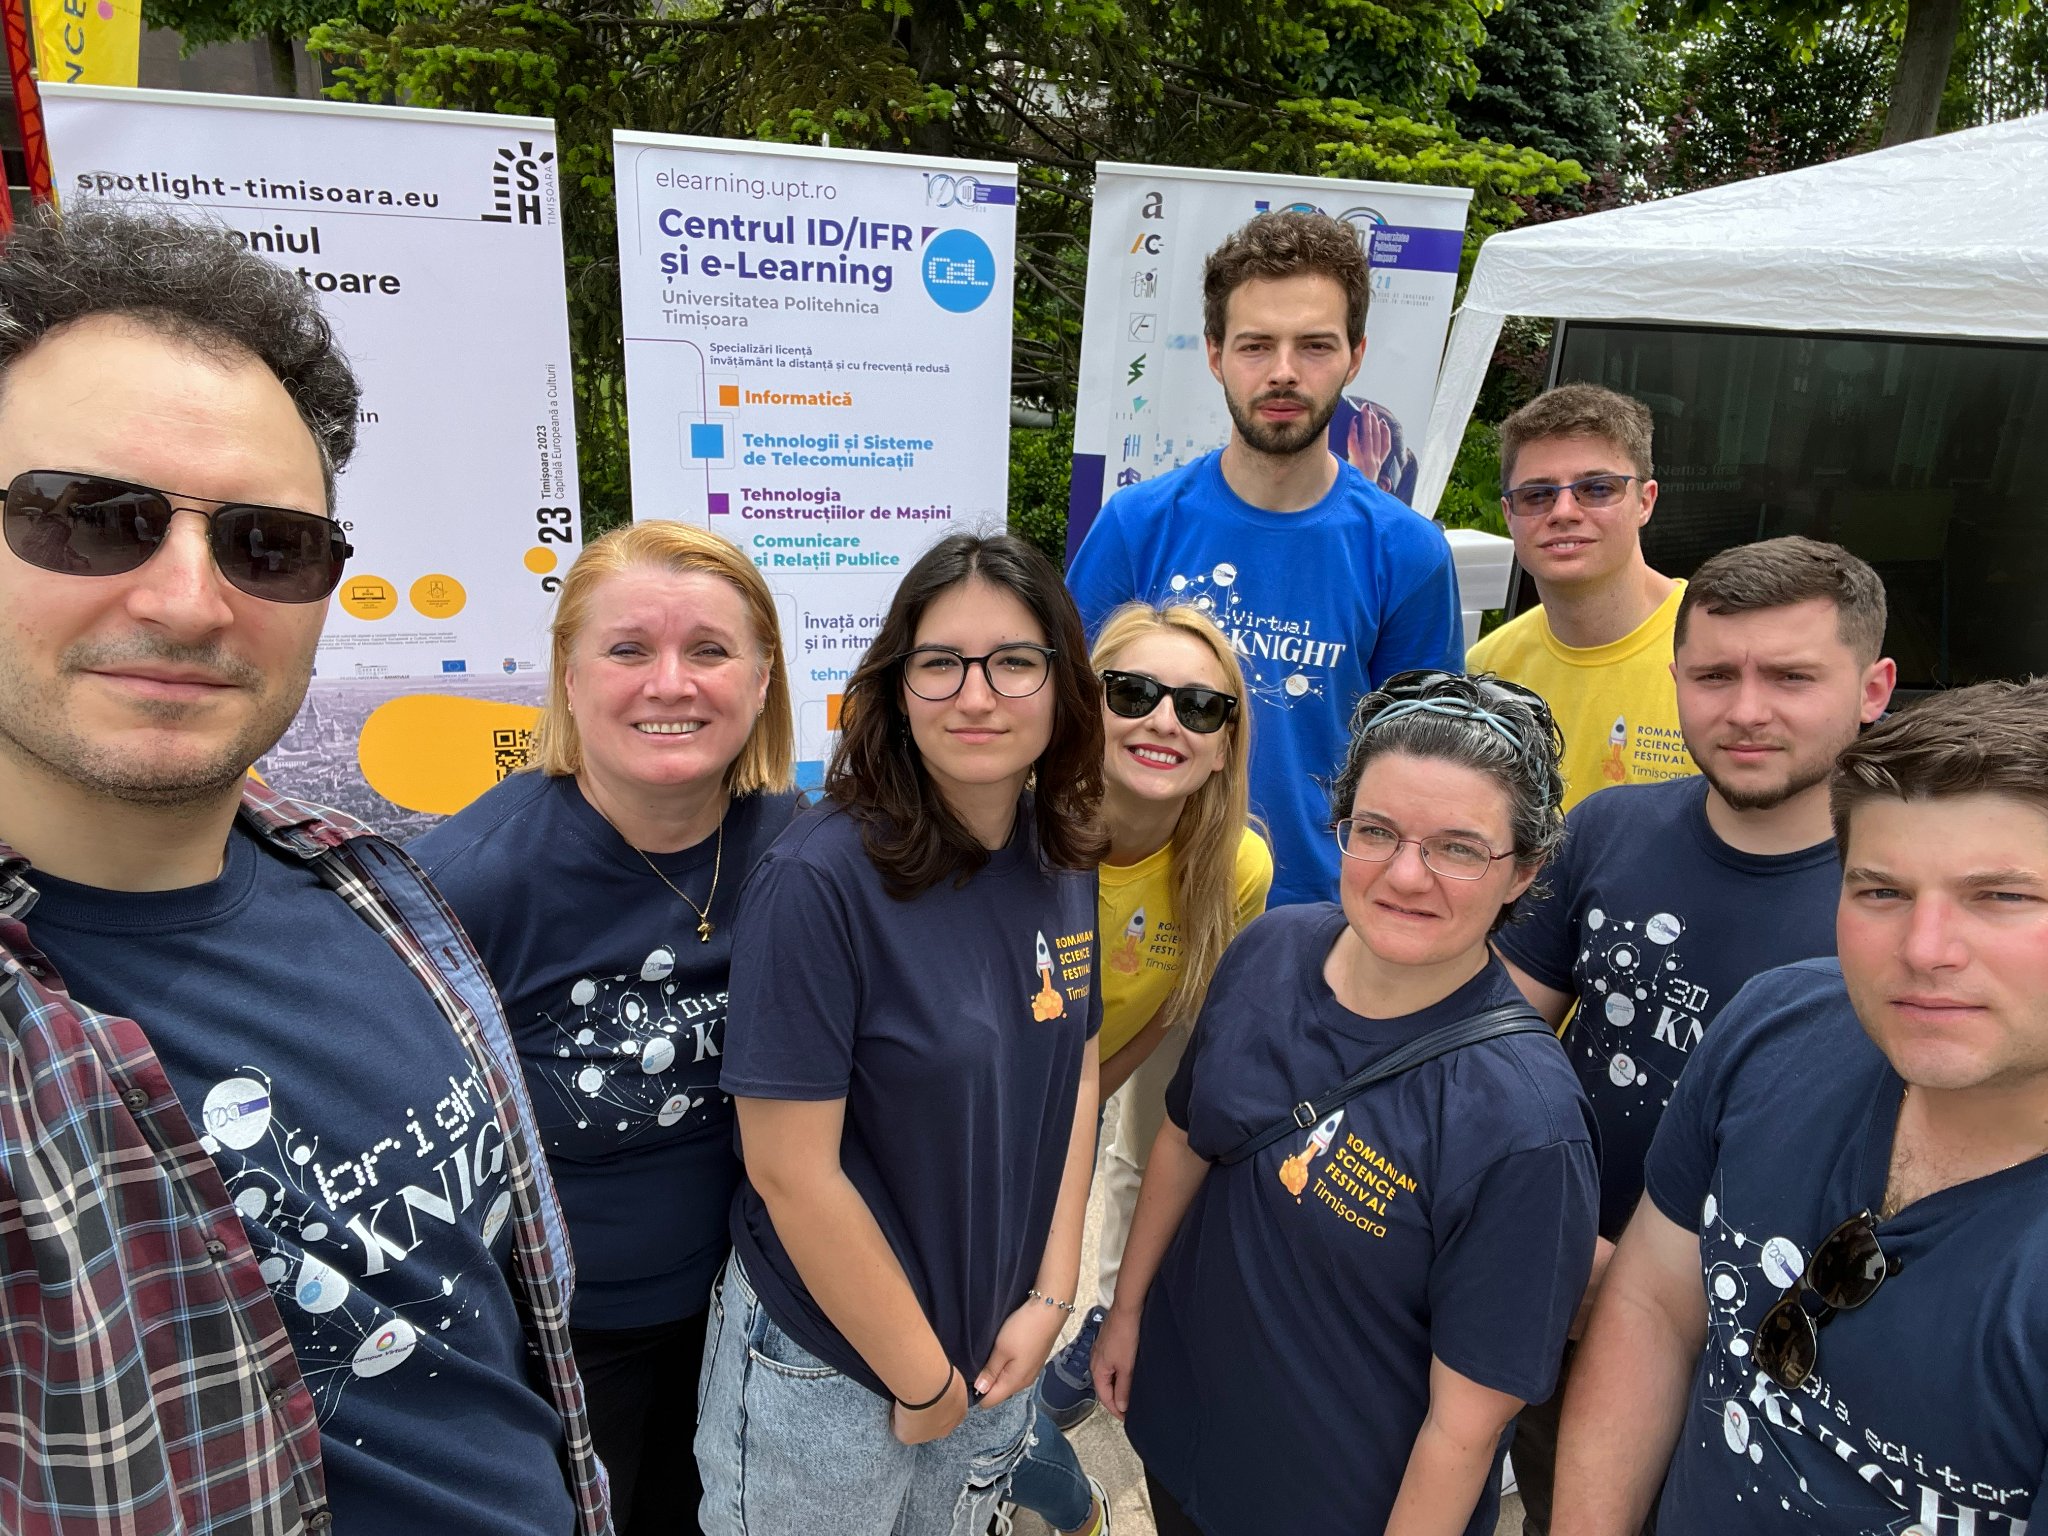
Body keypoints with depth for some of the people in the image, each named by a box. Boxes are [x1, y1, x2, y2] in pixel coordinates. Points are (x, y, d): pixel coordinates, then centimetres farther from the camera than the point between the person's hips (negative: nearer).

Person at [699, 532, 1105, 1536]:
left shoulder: (1063, 867, -6)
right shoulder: (820, 880, -24)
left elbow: (1073, 1071, 4)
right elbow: (789, 1170, -21)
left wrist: (1050, 1295, -1)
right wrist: (922, 1379, -12)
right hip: (827, 1369, -5)